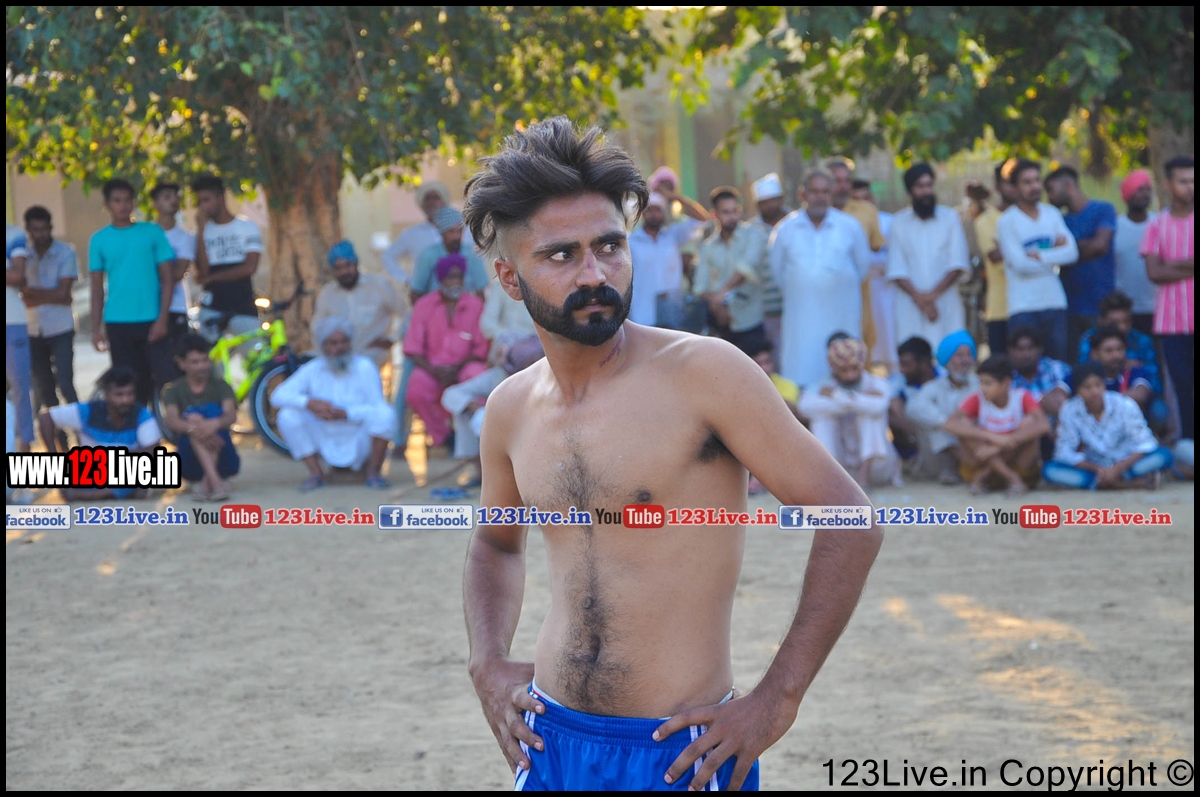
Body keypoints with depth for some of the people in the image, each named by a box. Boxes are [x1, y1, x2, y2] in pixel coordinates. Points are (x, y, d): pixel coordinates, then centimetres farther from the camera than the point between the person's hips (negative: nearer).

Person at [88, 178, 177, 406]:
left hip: (151, 321, -1)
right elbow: (97, 288, 9)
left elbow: (167, 278, 1)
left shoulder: (153, 233, 2)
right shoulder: (99, 240, 6)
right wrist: (96, 328, 2)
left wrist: (162, 318, -8)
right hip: (118, 324, 1)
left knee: (166, 379, -8)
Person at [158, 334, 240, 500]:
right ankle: (215, 481, -44)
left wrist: (215, 424, -41)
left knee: (213, 410, -21)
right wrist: (191, 428, -40)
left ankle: (206, 482, -38)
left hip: (223, 461, 0)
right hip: (191, 464, 0)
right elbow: (170, 420, -17)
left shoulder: (220, 386, 4)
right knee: (193, 417, -25)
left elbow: (231, 415, -16)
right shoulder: (174, 391, 3)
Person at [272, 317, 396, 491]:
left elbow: (376, 407, -16)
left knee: (384, 413, -29)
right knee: (288, 415, -17)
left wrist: (345, 413, -30)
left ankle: (373, 473, -10)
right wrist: (309, 403, -29)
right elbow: (278, 395, -12)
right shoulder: (312, 370, -3)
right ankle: (316, 474, -7)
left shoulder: (364, 368, -10)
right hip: (327, 446, 2)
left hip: (360, 444, -2)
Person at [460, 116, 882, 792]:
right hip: (549, 740, 5)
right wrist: (488, 664, 7)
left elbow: (850, 523, -13)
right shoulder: (512, 409, 4)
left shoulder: (703, 371, -14)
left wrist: (777, 702, -14)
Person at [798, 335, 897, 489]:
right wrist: (856, 401, -27)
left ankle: (864, 476, -32)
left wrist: (837, 396, -24)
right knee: (821, 414, -17)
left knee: (871, 412, -21)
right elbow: (805, 406, -28)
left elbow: (878, 406, -30)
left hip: (875, 465, 0)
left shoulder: (877, 384, -3)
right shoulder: (822, 388, -2)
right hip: (842, 468, 1)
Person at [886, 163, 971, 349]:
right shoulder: (899, 222, 8)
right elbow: (896, 270, 2)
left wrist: (934, 293, -10)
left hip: (946, 304, 0)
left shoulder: (950, 218, 8)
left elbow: (958, 264, 2)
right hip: (910, 307, 0)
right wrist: (918, 297, -11)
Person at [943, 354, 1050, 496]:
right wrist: (992, 437, -37)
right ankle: (1012, 479, -28)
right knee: (965, 426, -22)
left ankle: (983, 476, -20)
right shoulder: (977, 400, -8)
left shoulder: (1022, 398, -10)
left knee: (1029, 422, -24)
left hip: (1018, 463, -1)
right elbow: (950, 424, -24)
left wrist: (999, 447, -35)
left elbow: (1044, 425, -28)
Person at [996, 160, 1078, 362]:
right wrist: (1055, 255, -4)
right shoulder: (1007, 221, -3)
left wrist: (1038, 256, -11)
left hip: (1055, 302, 4)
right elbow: (1019, 263, -13)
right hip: (1023, 307, -4)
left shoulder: (1052, 214, 11)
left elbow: (1072, 252, 0)